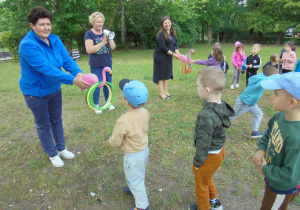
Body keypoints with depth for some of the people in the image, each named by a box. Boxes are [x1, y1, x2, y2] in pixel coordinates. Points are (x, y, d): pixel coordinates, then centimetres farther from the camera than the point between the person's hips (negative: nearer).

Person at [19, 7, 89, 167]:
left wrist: (78, 73, -35)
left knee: (57, 120, 19)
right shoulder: (28, 45, -26)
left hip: (54, 89, 6)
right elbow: (46, 68, -36)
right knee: (44, 124, 11)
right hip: (36, 92, -6)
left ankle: (61, 148, 40)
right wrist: (73, 80, -44)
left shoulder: (55, 40, -6)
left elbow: (67, 59, -14)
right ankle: (52, 154, 32)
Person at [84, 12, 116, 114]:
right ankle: (96, 105, 17)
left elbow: (113, 47, 2)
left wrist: (110, 40, -17)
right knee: (97, 85, 1)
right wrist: (103, 42, -21)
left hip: (108, 63, 5)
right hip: (96, 65, -4)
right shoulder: (89, 34, -5)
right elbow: (89, 50, -17)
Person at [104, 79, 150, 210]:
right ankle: (134, 189, 60)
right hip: (144, 150, 7)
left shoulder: (123, 121, -33)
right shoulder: (144, 112, -13)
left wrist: (109, 143, 0)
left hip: (133, 156, -7)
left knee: (135, 180, 16)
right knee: (139, 176, 32)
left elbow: (115, 142, -21)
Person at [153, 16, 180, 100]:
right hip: (160, 58, -8)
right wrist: (173, 54, -20)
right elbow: (163, 47, -21)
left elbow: (175, 44, 11)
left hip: (168, 58, 8)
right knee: (161, 75, -2)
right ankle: (162, 94, 6)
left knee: (166, 74, 13)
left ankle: (166, 92, 24)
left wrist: (177, 52, -7)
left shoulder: (172, 33, 10)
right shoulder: (161, 34, -15)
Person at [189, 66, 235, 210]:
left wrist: (197, 162, -9)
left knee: (201, 183, 20)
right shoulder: (221, 105, -10)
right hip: (219, 150, 8)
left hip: (210, 155, -8)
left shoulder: (206, 116, -36)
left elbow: (203, 143, -26)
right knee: (207, 177, 32)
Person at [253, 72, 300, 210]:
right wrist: (261, 149, -11)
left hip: (284, 187, -6)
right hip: (270, 177, 6)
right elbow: (269, 132, 4)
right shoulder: (281, 116, -17)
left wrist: (265, 168, -18)